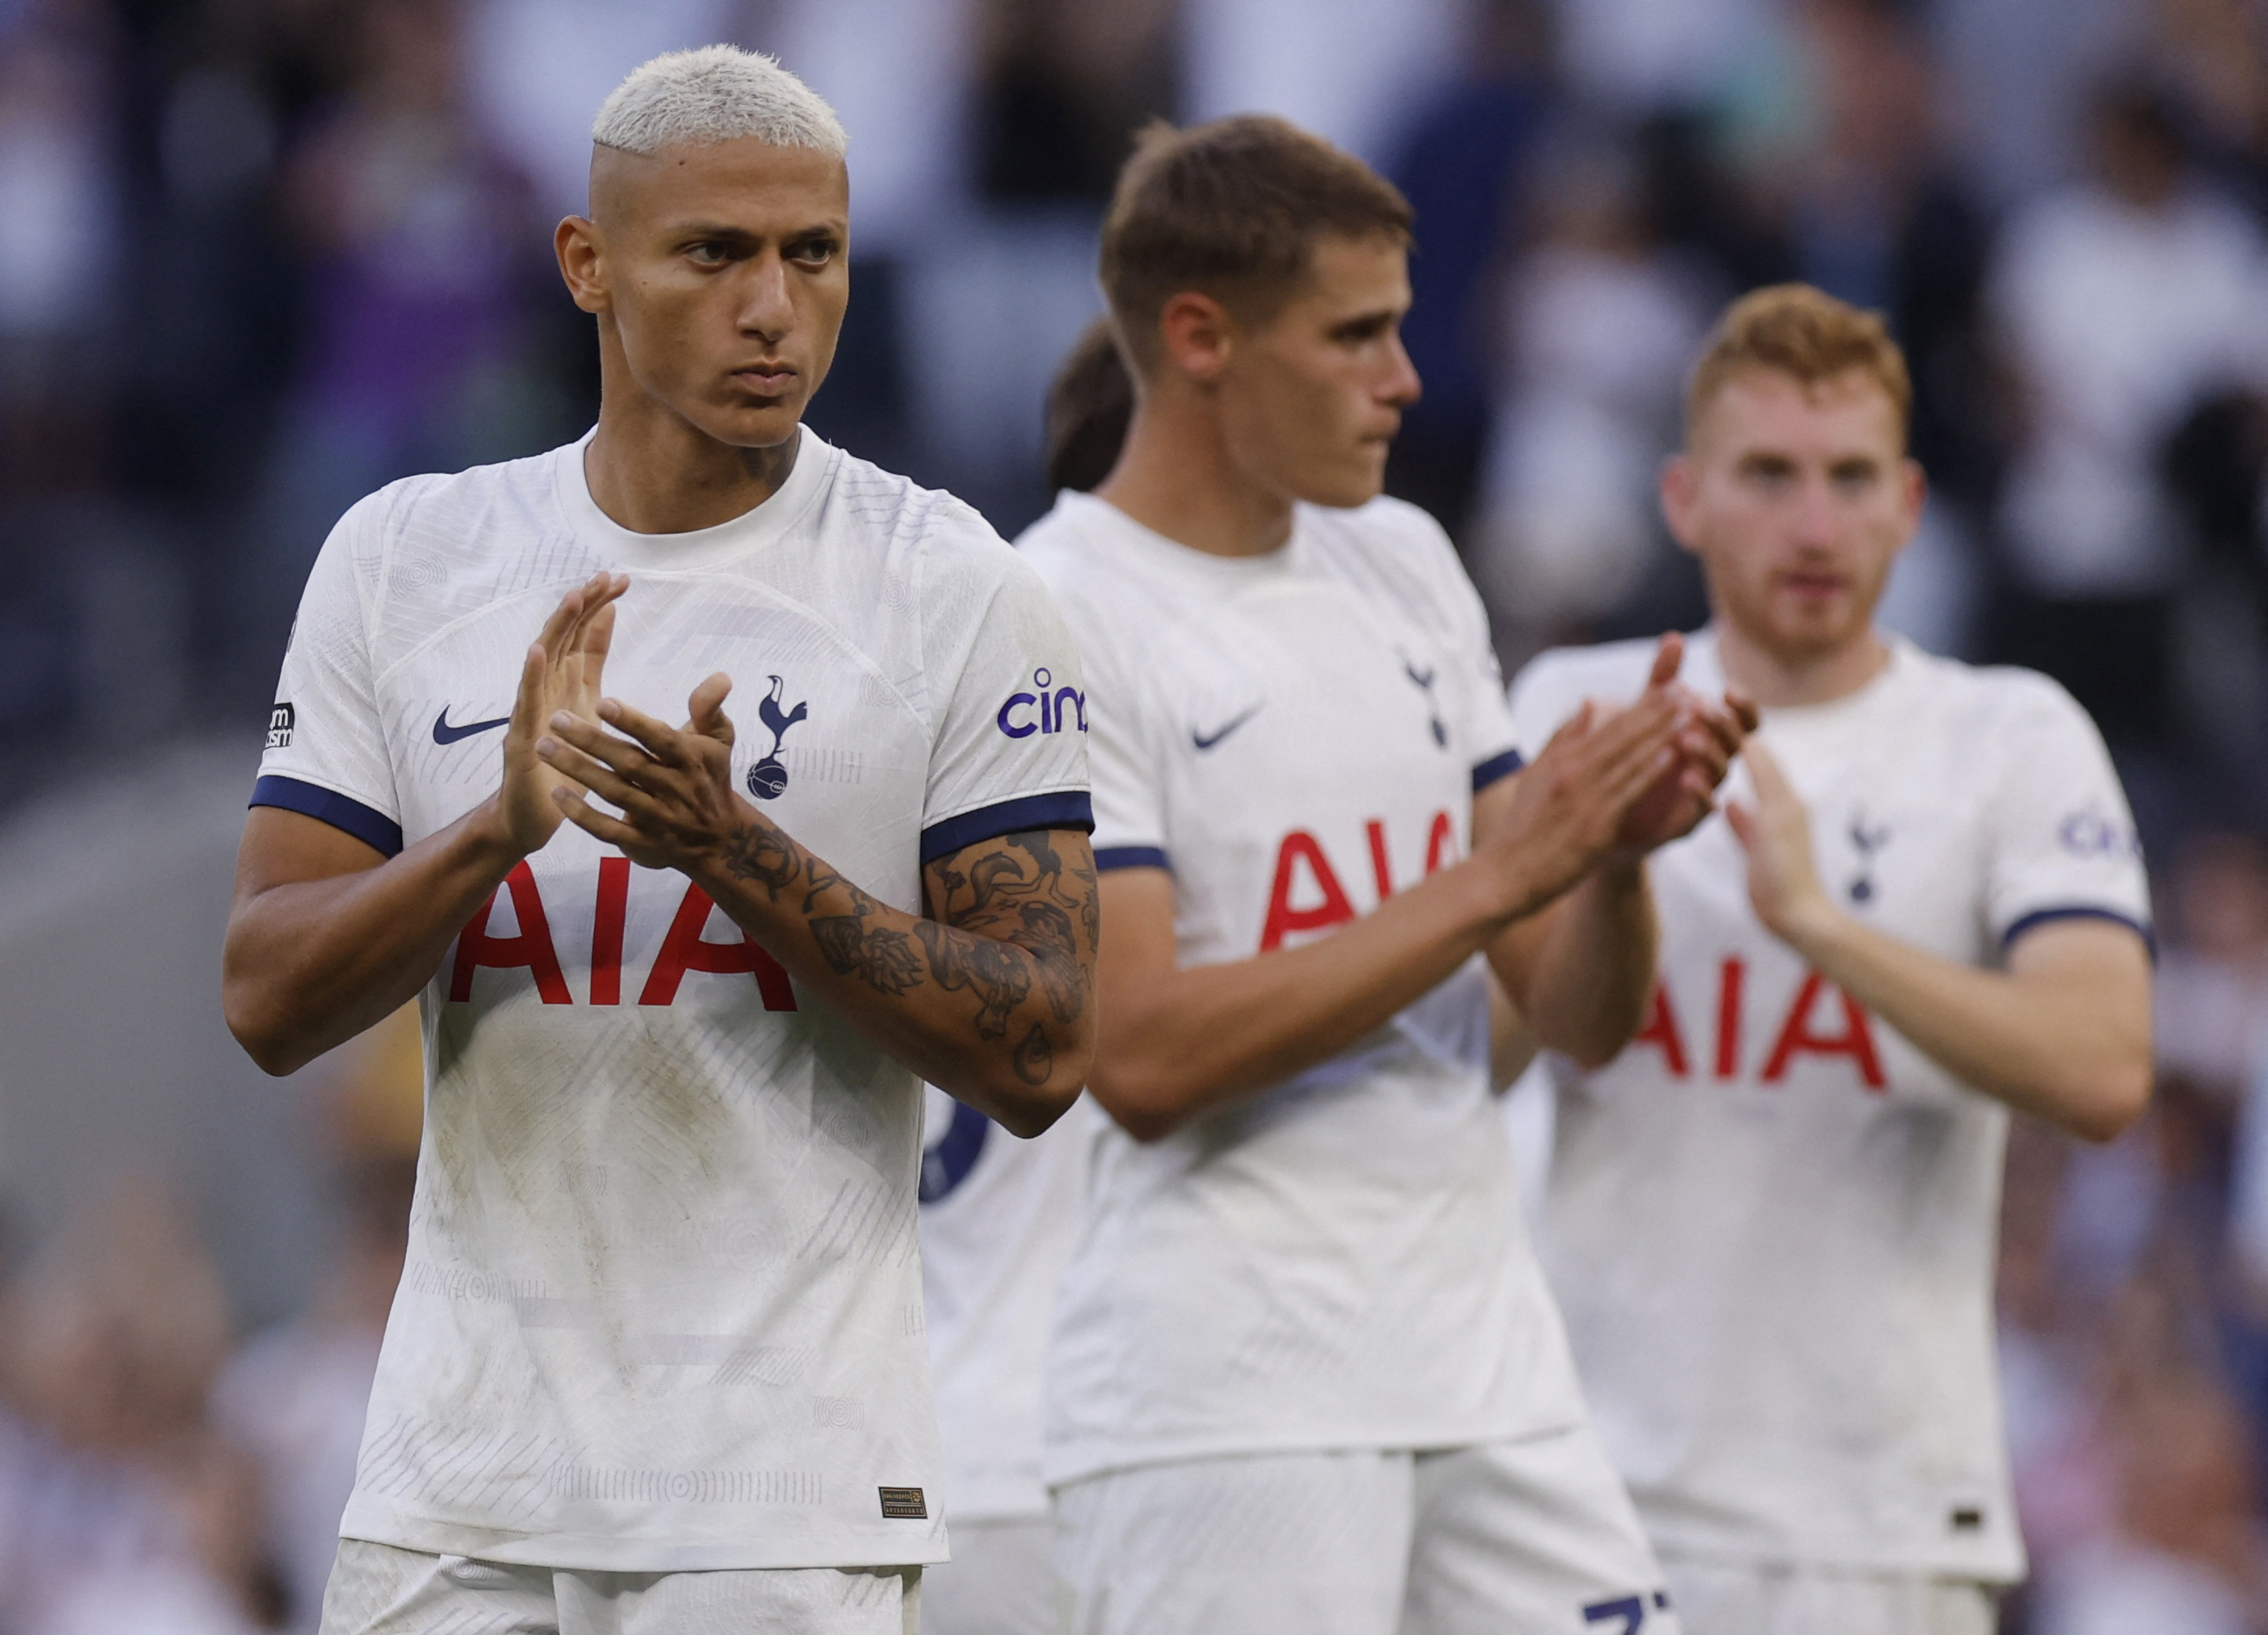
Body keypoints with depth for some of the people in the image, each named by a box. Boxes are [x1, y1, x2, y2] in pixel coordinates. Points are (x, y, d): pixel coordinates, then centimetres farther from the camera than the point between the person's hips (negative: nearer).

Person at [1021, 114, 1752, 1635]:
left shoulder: (1407, 564, 15)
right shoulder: (1053, 618, -7)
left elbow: (1583, 1020, 15)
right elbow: (1140, 1057, -18)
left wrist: (1615, 849, -7)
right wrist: (1492, 878, -17)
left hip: (1494, 1377, 7)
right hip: (1224, 1407, -7)